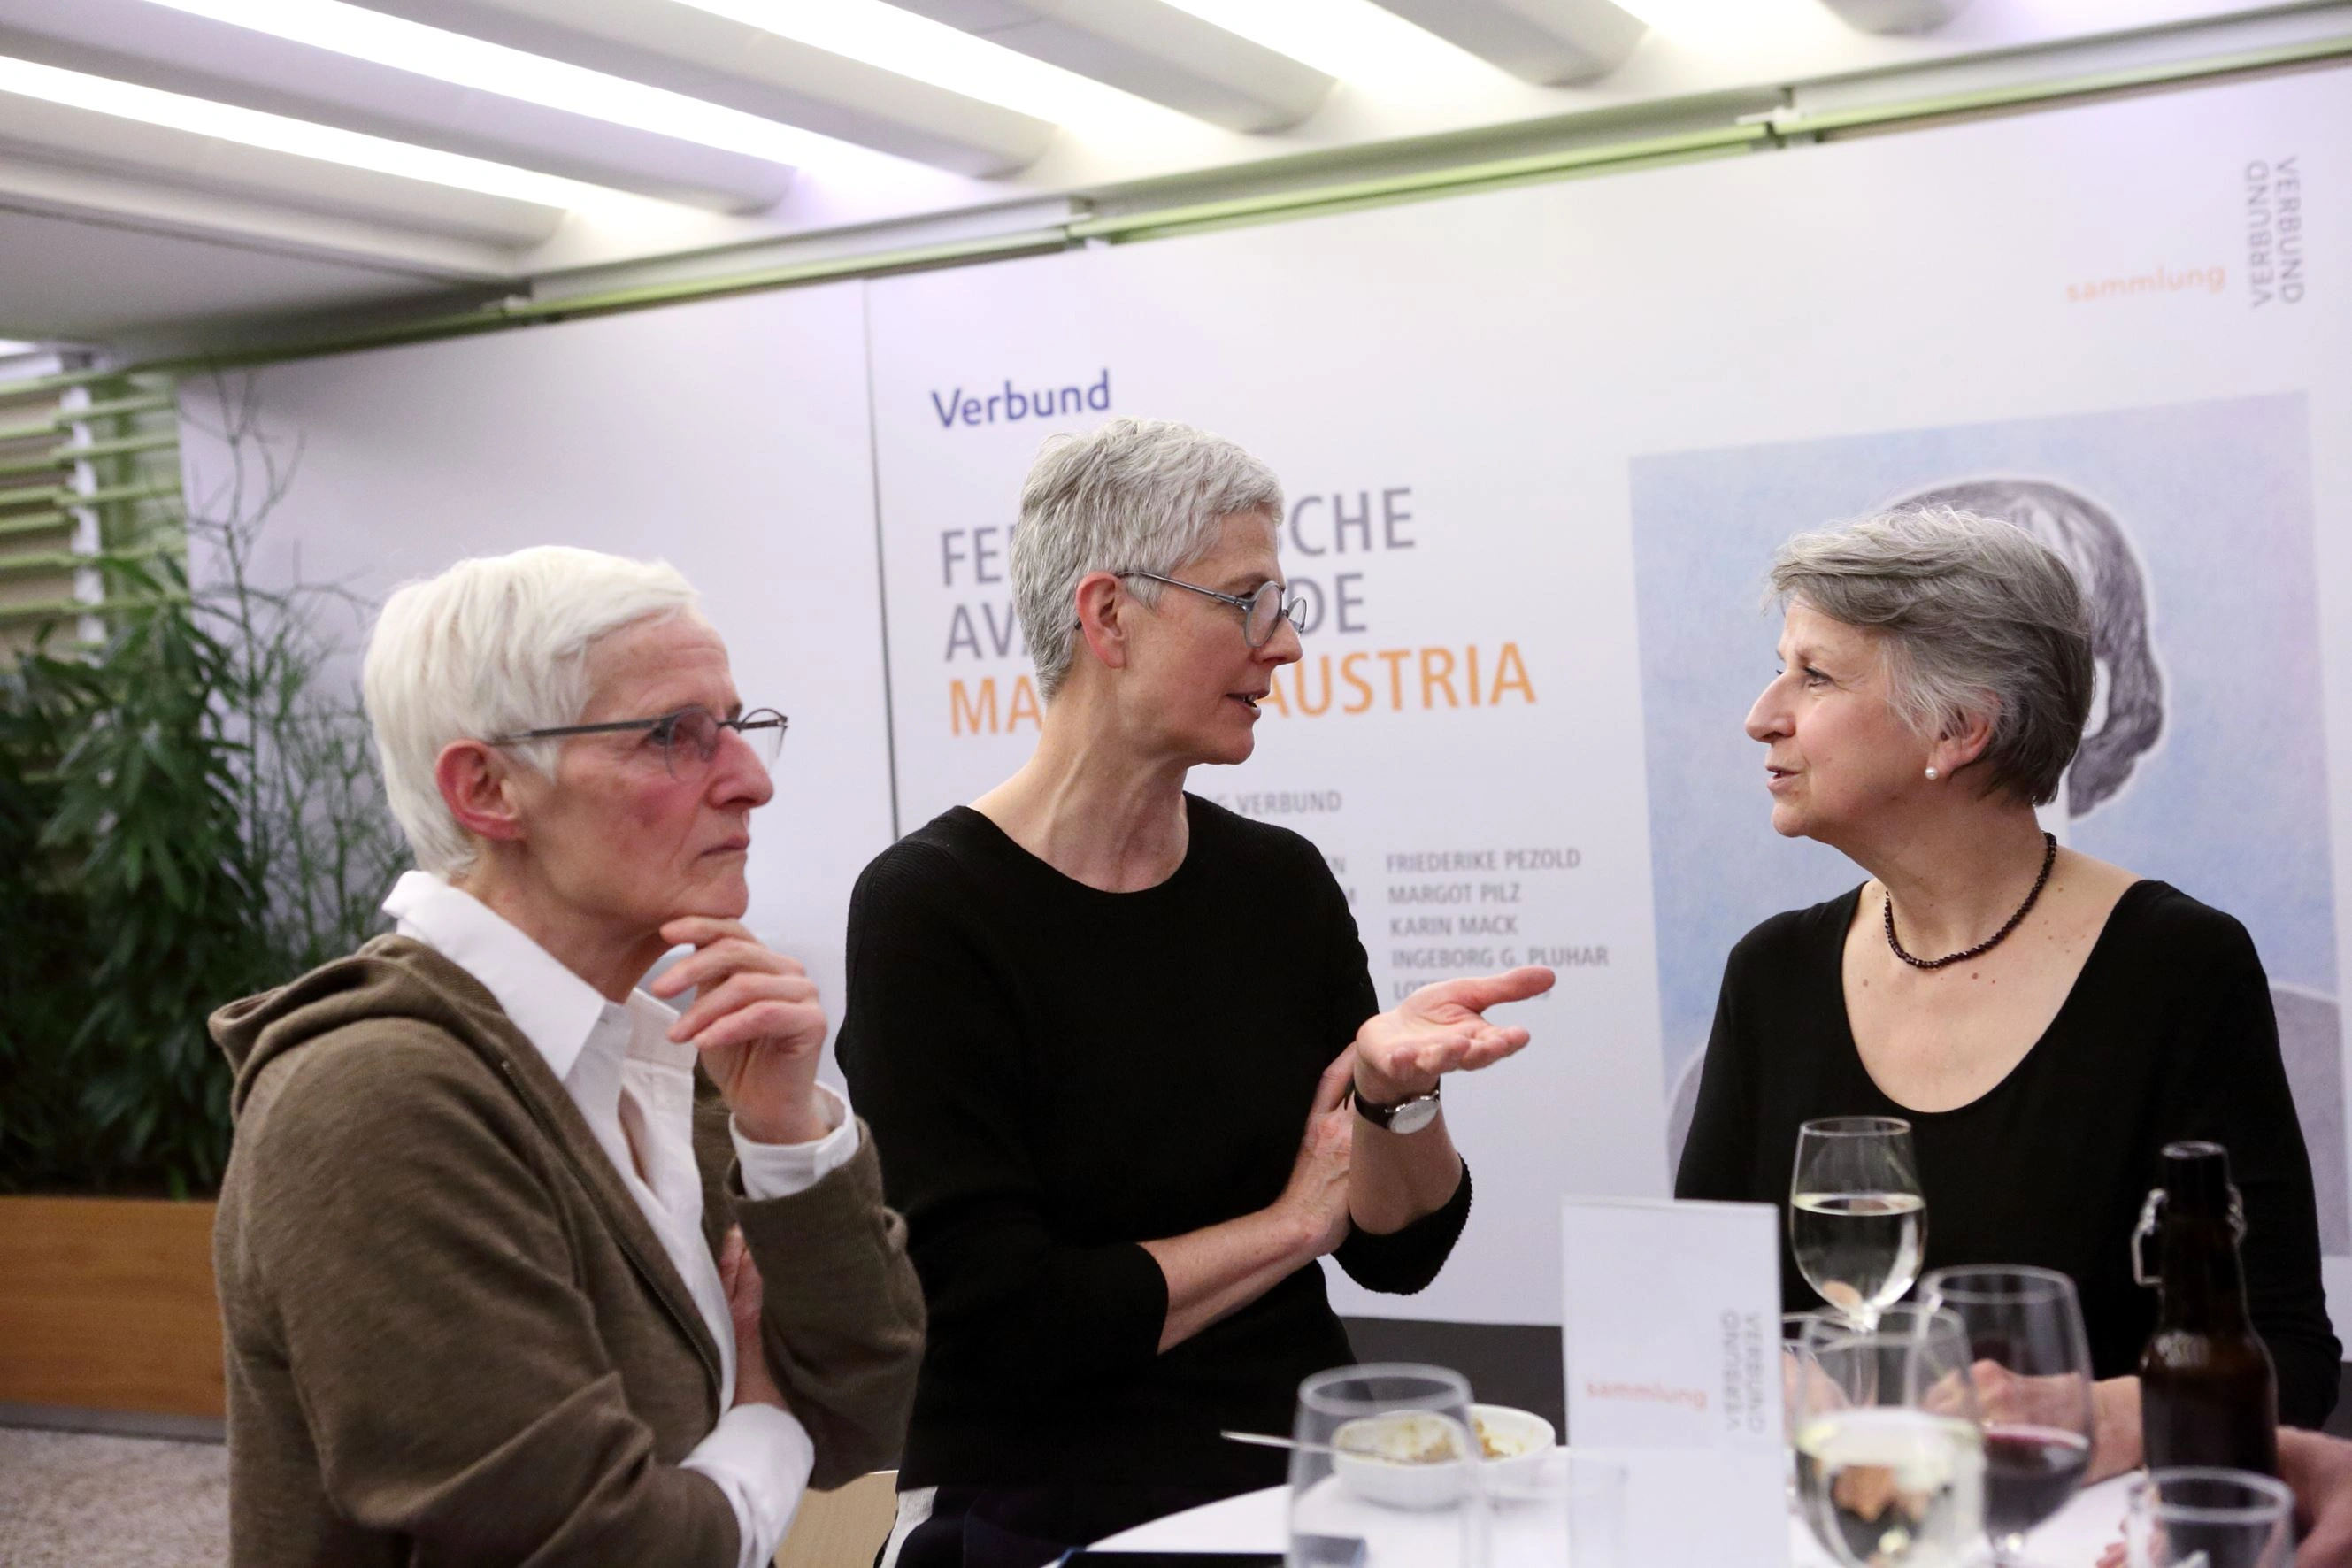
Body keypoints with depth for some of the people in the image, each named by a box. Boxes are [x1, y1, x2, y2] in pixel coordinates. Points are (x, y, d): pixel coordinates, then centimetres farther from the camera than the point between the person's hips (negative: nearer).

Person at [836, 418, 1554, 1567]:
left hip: (1305, 1472, 6)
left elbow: (1400, 1251, 6)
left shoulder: (1280, 881, 5)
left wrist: (1398, 1088, -15)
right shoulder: (926, 908, -11)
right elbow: (1001, 1318, -16)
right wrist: (1293, 1221, -5)